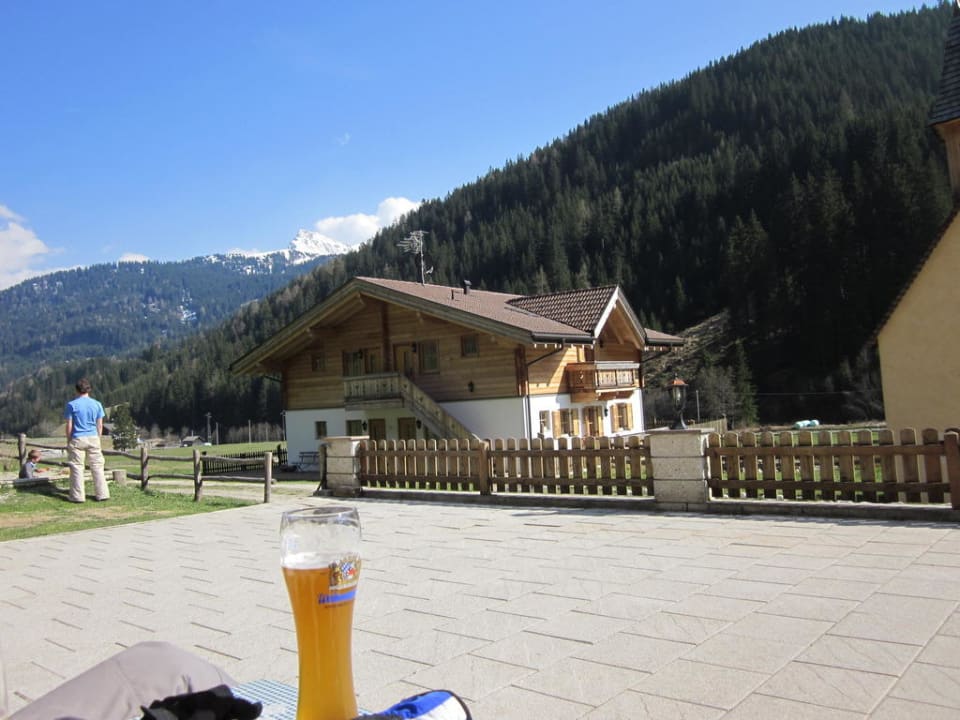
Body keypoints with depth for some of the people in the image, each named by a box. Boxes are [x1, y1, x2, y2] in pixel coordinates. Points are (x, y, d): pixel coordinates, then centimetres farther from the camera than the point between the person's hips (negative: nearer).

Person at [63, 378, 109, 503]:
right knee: (97, 466, 8)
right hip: (93, 438, 3)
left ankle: (78, 496, 8)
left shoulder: (72, 405, -5)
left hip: (77, 439, -2)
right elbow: (100, 425, 5)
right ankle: (101, 494, 10)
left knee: (76, 467, 5)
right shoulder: (97, 404, 3)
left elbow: (69, 425, -4)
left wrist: (68, 441, 5)